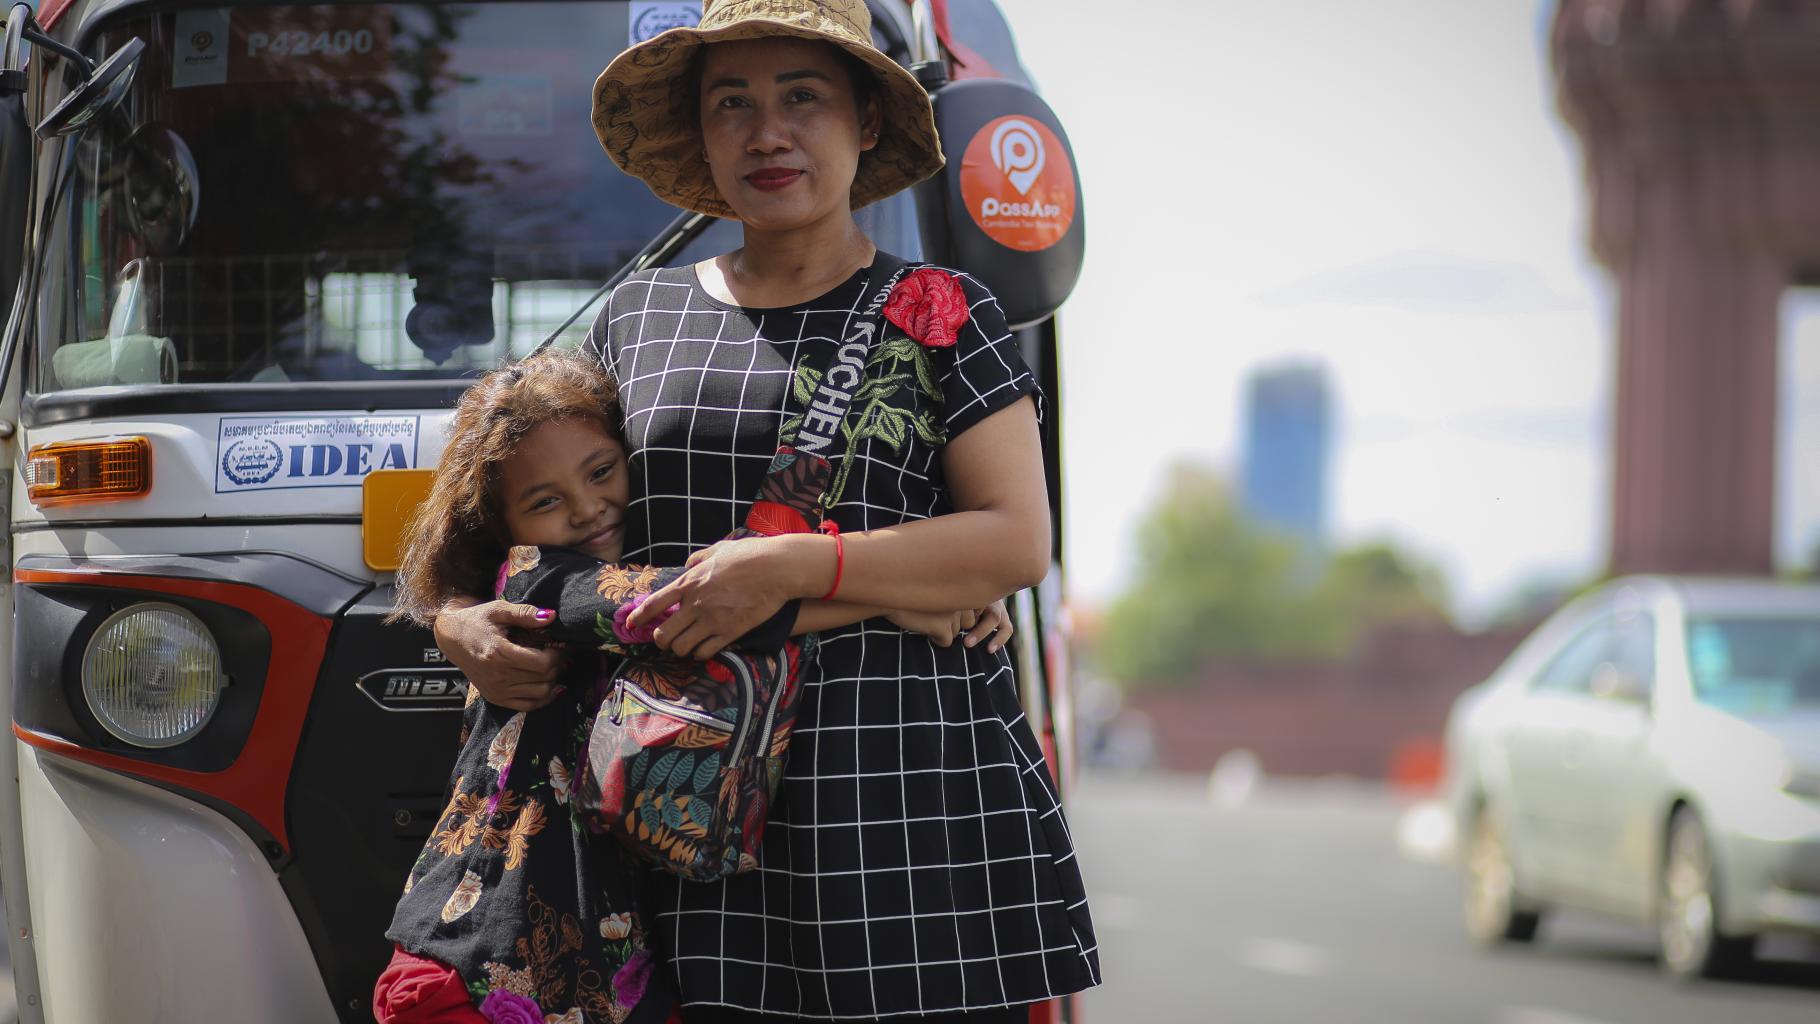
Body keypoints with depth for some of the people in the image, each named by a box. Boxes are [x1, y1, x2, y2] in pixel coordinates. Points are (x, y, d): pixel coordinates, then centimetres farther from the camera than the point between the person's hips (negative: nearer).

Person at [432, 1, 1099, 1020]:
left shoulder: (939, 315, 5)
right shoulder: (641, 315, 17)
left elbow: (1019, 541, -5)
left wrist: (793, 567, -15)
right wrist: (462, 619, 3)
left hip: (910, 780, -3)